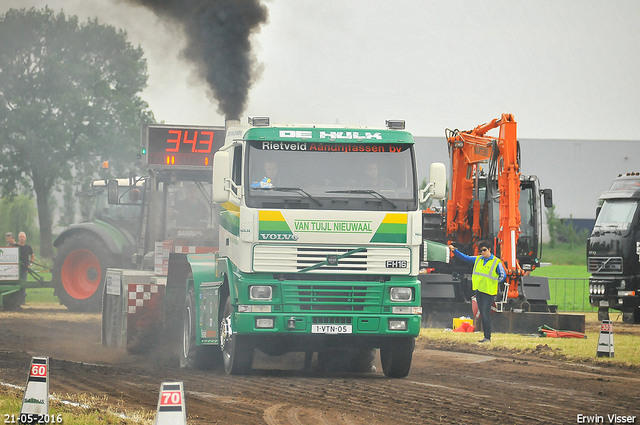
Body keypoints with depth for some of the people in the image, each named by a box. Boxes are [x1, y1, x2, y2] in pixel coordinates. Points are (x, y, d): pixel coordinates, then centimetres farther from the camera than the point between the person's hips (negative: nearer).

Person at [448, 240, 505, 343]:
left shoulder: (496, 262, -6)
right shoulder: (477, 259, 10)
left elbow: (503, 275, -4)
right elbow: (465, 258, 17)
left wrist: (494, 283, -5)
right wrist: (455, 250, 9)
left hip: (489, 292, -6)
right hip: (478, 290, 6)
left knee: (486, 315, -11)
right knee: (482, 315, 9)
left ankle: (488, 338, -7)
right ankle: (486, 336, 14)